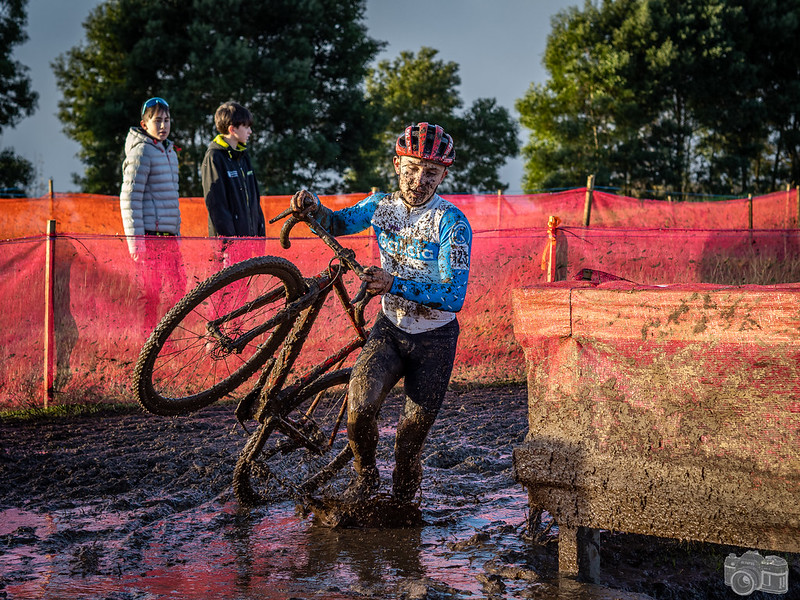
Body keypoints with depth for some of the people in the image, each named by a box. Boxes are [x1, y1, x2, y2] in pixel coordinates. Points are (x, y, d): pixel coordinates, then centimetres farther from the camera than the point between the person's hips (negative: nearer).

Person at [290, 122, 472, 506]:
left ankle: (402, 500, 29)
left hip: (434, 339, -3)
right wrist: (314, 207, -7)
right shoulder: (382, 205, -2)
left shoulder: (452, 223, -18)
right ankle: (365, 474, 6)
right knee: (360, 405, -21)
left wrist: (394, 284, -39)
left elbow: (454, 295, -27)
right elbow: (339, 223, 17)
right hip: (390, 328, 3)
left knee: (412, 434, 1)